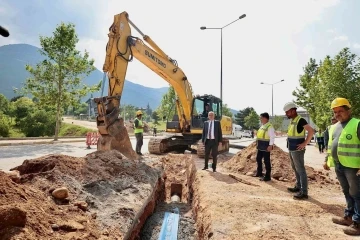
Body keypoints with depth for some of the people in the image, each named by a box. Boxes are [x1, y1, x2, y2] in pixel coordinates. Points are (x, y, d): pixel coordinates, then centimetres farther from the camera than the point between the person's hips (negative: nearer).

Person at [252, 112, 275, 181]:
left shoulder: (269, 126, -16)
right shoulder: (262, 126, 12)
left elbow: (272, 137, -20)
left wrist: (270, 145, -23)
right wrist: (258, 143, 19)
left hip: (266, 146, -10)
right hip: (260, 146, 10)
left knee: (266, 161, -1)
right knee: (258, 159, 18)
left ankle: (267, 176, 10)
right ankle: (259, 172, 35)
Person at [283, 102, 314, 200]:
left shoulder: (300, 120, -15)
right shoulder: (292, 121, 12)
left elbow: (311, 131, -23)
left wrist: (304, 143, -21)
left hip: (297, 150, -9)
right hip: (291, 149, 9)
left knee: (301, 170, -4)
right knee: (295, 169, 18)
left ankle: (304, 192, 1)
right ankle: (298, 186, 31)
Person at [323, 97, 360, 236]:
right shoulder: (333, 127, 15)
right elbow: (330, 145, 23)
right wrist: (327, 160, 20)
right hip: (338, 166, 7)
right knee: (347, 193, 17)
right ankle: (348, 217, 28)